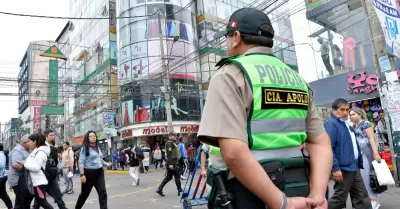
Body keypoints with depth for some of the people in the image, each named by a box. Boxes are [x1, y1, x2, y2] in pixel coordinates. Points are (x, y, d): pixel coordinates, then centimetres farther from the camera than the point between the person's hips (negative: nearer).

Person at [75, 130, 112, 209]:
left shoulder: (98, 147, 12)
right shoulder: (85, 148, -7)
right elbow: (81, 162, -13)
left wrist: (106, 164, 6)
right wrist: (82, 174, -20)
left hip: (99, 172, 5)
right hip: (89, 173, -5)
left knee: (103, 193, -5)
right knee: (84, 193, 13)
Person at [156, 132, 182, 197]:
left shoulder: (173, 143, 19)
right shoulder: (170, 143, -13)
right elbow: (169, 154, -21)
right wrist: (170, 164, -26)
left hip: (175, 163, 10)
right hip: (172, 163, -10)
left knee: (168, 177, 12)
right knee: (177, 176, 1)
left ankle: (159, 189, 13)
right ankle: (180, 191, 13)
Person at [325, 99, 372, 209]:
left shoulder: (347, 124, 17)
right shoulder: (331, 123, -14)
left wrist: (359, 163, 22)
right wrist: (335, 168, -27)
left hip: (354, 167, 10)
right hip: (343, 168, -10)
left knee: (362, 197, 14)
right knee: (339, 198, -1)